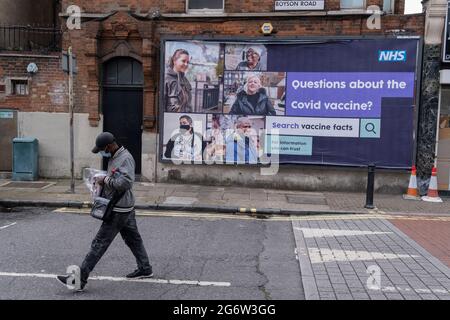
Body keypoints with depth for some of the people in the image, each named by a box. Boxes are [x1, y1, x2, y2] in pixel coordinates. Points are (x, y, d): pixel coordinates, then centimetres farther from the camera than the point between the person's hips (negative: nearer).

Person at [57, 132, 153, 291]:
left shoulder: (126, 158, -20)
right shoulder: (114, 157, 11)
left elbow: (126, 182, -31)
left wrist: (106, 180, -20)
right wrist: (103, 180, 6)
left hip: (119, 210, -10)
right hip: (125, 208, 10)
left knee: (99, 243, -6)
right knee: (133, 238, 18)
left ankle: (81, 279, 0)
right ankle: (145, 269, 30)